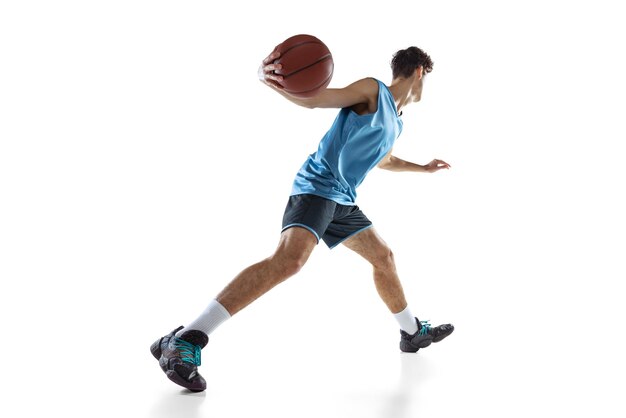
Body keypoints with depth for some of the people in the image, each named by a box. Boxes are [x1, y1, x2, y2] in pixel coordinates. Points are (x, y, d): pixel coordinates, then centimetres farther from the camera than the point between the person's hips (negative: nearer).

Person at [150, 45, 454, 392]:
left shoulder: (394, 121, 23)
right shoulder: (372, 90, -3)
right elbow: (313, 98, -15)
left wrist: (423, 168, 50)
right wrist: (270, 79, -34)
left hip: (343, 199, 10)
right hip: (317, 185, -10)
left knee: (384, 257, 18)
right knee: (290, 258, -30)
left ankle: (412, 333, 40)